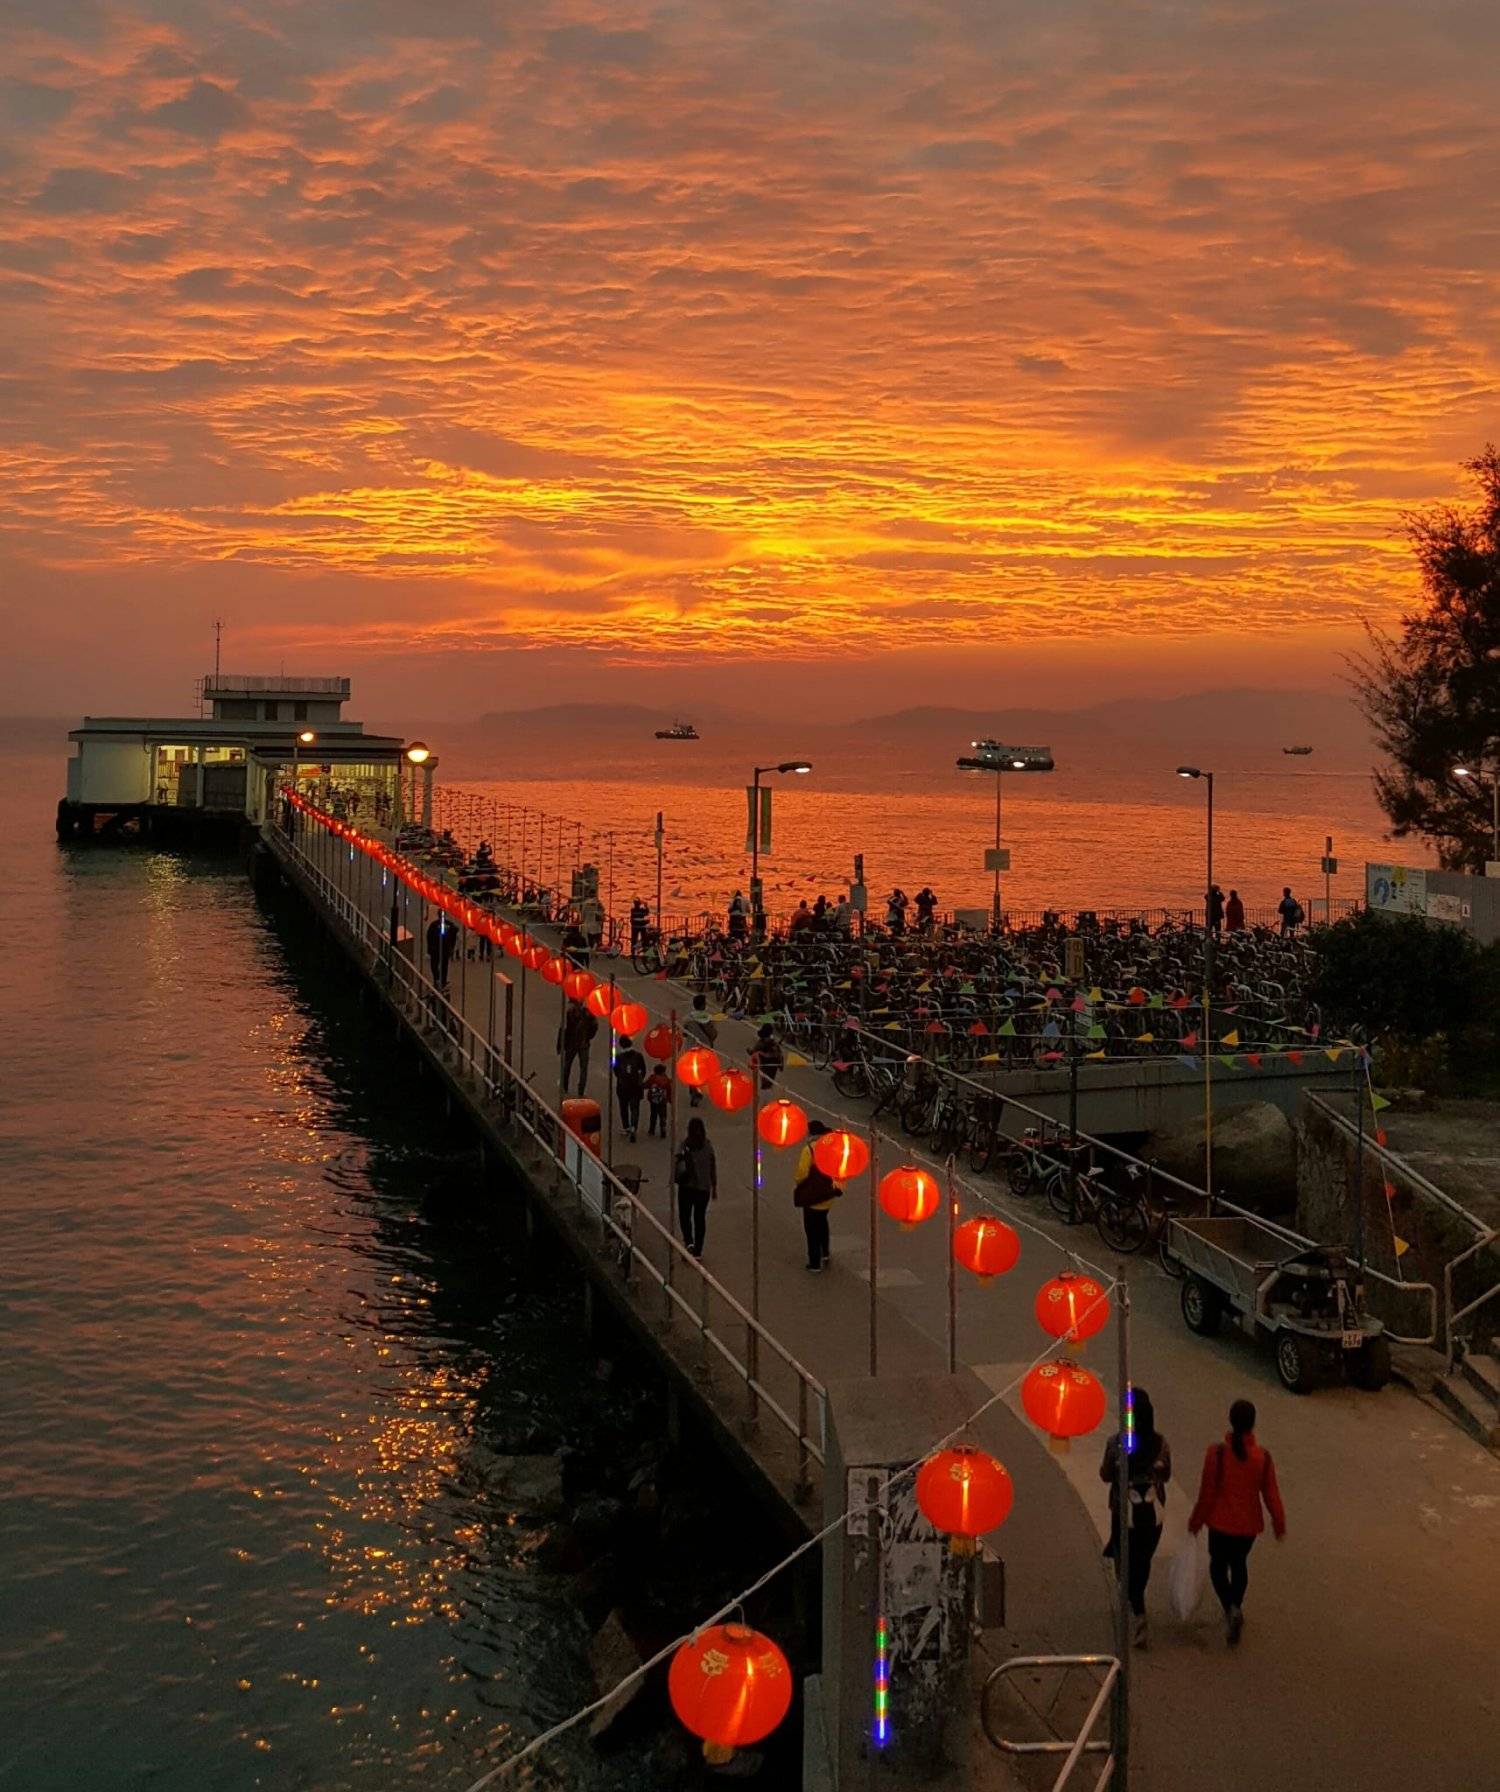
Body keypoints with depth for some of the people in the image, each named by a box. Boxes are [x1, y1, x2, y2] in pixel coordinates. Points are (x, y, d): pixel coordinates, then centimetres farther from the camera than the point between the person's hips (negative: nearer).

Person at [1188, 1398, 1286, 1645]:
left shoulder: (1216, 1453, -20)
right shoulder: (1263, 1457, -13)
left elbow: (1207, 1492, -13)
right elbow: (1271, 1495, -5)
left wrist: (1196, 1521, 0)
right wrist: (1279, 1524, 10)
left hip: (1221, 1522, -2)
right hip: (1249, 1523, 2)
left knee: (1218, 1565, 17)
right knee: (1239, 1564, 25)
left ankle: (1231, 1608, -5)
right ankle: (1235, 1610, 35)